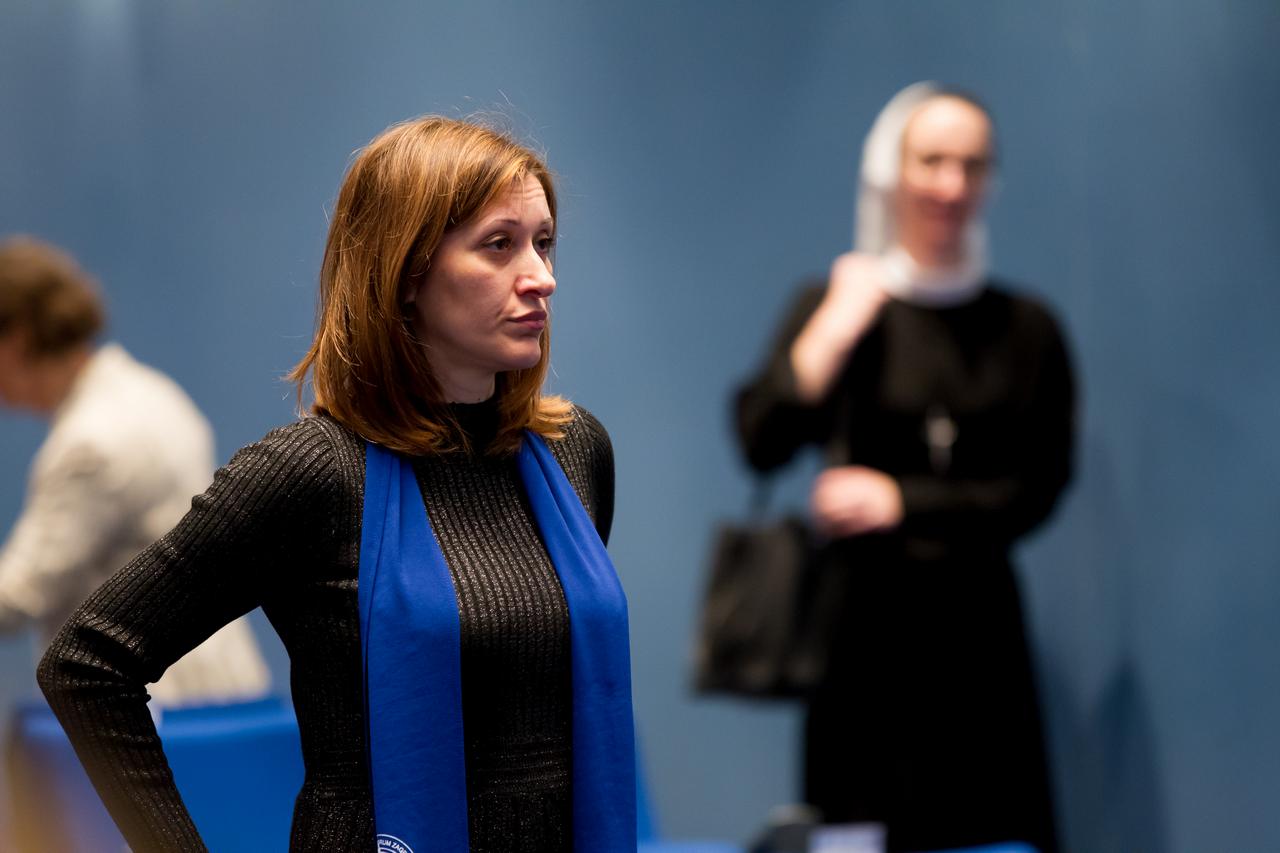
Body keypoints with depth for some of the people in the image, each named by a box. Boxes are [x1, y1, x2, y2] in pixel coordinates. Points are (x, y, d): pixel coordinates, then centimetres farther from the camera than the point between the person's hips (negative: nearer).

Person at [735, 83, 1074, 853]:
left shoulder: (1024, 327, 5)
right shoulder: (836, 303, 3)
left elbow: (1039, 488, 1)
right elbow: (762, 443, -11)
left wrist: (900, 501, -7)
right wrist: (840, 321, -11)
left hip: (978, 624, 1)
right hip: (865, 618, -1)